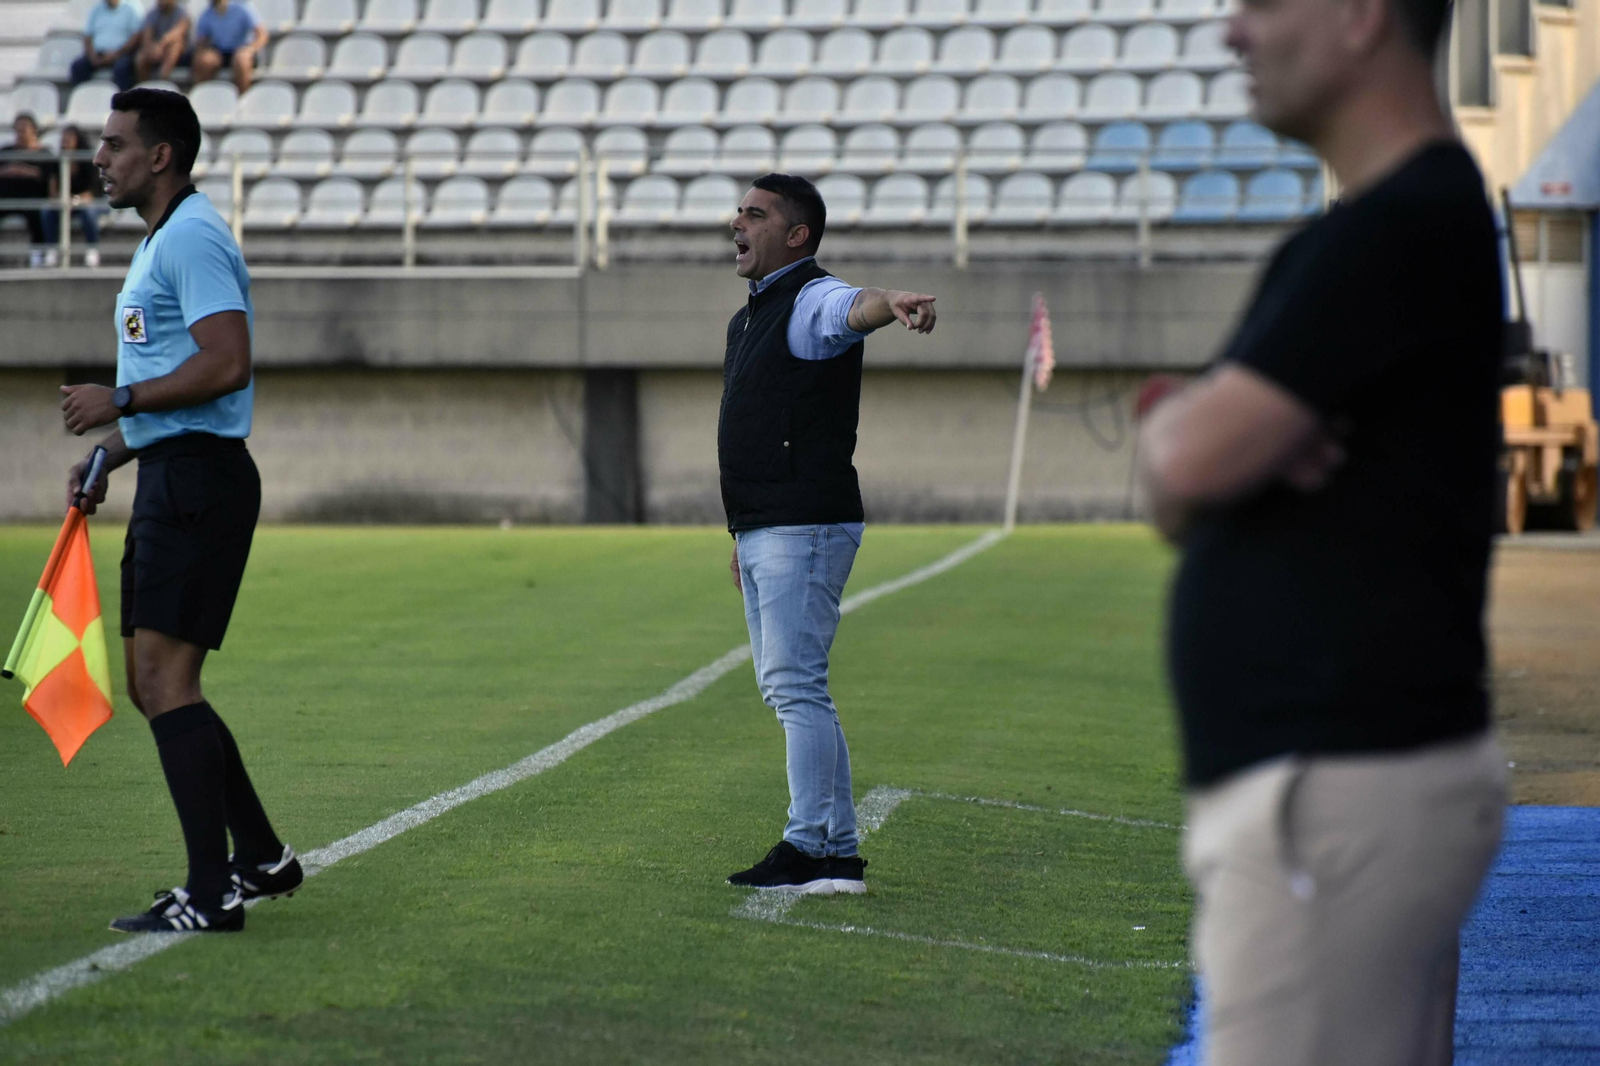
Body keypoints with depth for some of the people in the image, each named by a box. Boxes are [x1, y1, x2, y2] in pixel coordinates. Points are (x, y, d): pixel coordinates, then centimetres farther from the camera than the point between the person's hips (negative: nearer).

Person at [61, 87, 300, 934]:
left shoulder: (192, 238, -12)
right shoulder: (158, 244, 21)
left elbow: (226, 363, -24)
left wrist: (121, 400, -18)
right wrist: (108, 457, 17)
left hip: (198, 479, -11)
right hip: (169, 477, 11)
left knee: (164, 674, -12)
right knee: (150, 682, 12)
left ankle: (212, 894, -12)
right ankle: (261, 857, 20)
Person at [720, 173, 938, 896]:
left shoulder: (812, 301, -10)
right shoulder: (750, 317, 19)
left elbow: (853, 308, -35)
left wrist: (893, 303, -59)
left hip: (806, 529, -10)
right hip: (761, 532, 10)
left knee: (796, 685, -13)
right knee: (784, 689, 13)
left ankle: (820, 850, -12)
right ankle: (829, 844, 20)